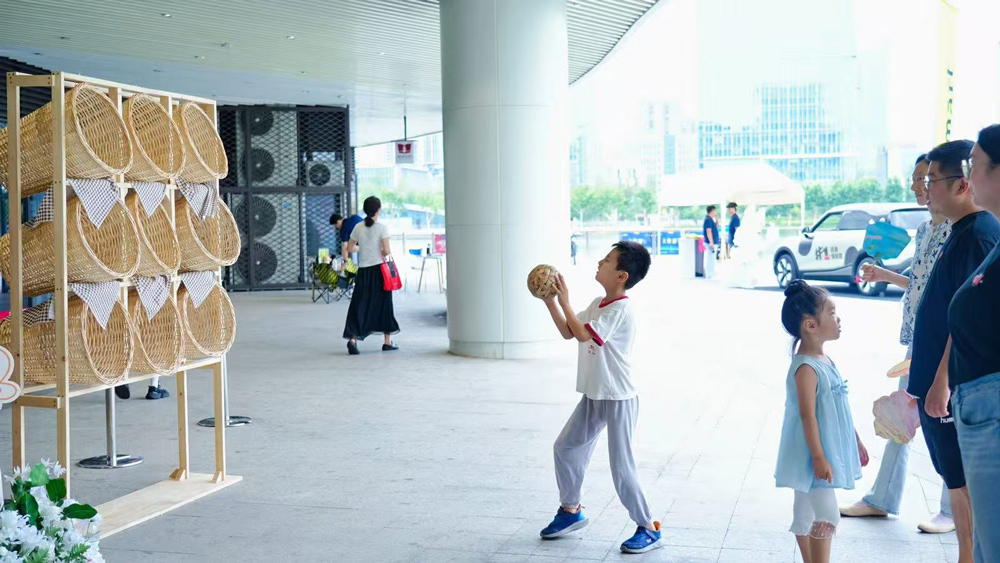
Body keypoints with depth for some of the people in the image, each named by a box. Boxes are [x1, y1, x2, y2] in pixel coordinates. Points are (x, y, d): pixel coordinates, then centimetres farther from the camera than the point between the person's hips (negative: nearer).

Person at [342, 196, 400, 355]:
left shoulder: (358, 228, 3)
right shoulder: (382, 228, -8)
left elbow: (349, 248, 9)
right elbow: (386, 250, -15)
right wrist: (383, 254, 6)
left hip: (363, 271, 3)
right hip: (379, 269, -3)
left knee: (360, 305, 1)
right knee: (383, 304, 9)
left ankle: (353, 338, -17)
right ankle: (388, 342, 17)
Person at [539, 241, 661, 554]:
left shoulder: (621, 310, -22)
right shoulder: (597, 304, 7)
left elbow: (583, 334, -30)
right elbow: (568, 332, 12)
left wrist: (565, 301, -22)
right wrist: (550, 302, 2)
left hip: (619, 399, -9)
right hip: (593, 397, 9)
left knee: (622, 468, -5)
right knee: (565, 448, 14)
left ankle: (649, 529, 9)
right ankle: (571, 511, 32)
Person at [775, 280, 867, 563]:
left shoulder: (825, 361, 9)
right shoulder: (806, 368, -21)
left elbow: (840, 407, 18)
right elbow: (808, 416, -23)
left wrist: (856, 441, 23)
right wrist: (819, 458, -24)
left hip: (828, 451, 10)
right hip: (813, 456, -10)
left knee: (807, 514, 16)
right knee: (827, 515, -9)